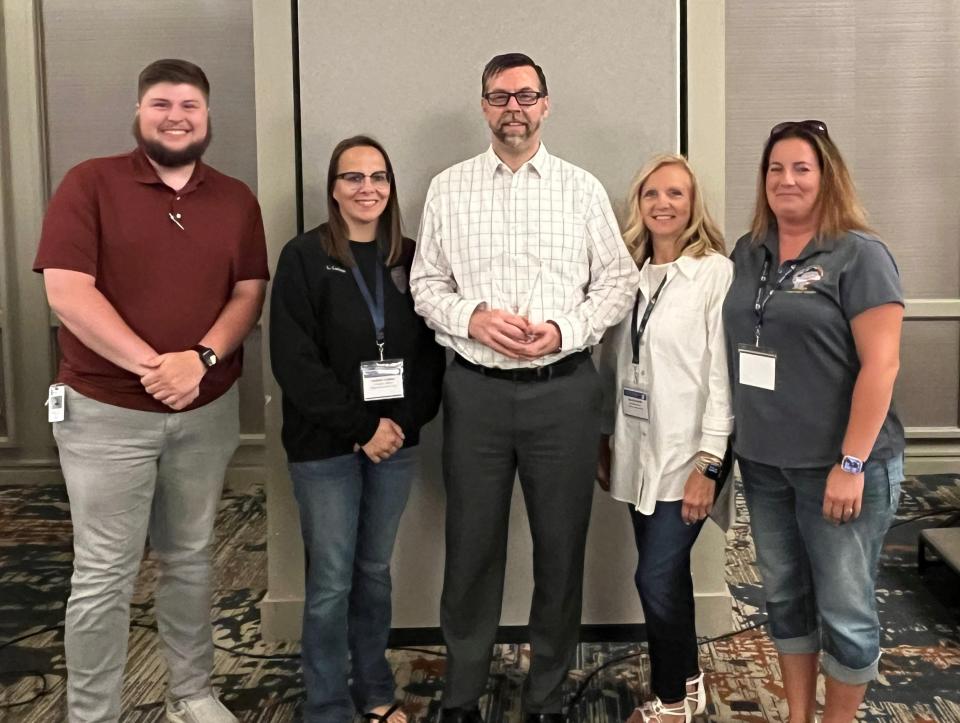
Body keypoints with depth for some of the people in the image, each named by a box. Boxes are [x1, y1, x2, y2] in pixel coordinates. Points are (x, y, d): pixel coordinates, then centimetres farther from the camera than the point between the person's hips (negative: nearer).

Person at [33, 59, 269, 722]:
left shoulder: (236, 199, 7)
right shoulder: (90, 183, -5)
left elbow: (249, 293, 2)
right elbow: (66, 291, -13)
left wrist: (201, 358, -16)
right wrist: (151, 365, -19)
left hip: (208, 410, 4)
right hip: (106, 412, -3)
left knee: (191, 560, 15)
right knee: (104, 574, 3)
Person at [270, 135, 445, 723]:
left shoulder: (410, 259, 6)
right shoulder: (304, 257, -5)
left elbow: (430, 352, 5)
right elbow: (294, 360, -12)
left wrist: (402, 423, -8)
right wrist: (362, 426, -14)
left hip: (397, 439, 4)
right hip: (325, 445, -3)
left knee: (376, 571, 15)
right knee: (332, 582, 2)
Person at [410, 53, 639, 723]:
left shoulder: (583, 188, 6)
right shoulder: (448, 188, 7)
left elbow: (619, 280, 5)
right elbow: (426, 284, 7)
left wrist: (565, 330, -11)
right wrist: (471, 316, -12)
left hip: (564, 388, 0)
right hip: (476, 390, 0)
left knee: (561, 548, 8)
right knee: (472, 547, 8)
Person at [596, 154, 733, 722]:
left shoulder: (717, 272, -10)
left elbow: (724, 371, -13)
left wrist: (708, 462, -16)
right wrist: (605, 439, 12)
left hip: (686, 453, -6)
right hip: (639, 449, 6)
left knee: (657, 579, -5)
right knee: (668, 574, 14)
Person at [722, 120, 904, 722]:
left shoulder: (860, 256, -9)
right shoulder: (748, 254, 9)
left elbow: (881, 364, -14)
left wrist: (851, 463, -19)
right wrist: (731, 439, 10)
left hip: (838, 466, -6)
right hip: (764, 461, 6)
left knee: (844, 609, 5)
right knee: (785, 597, 16)